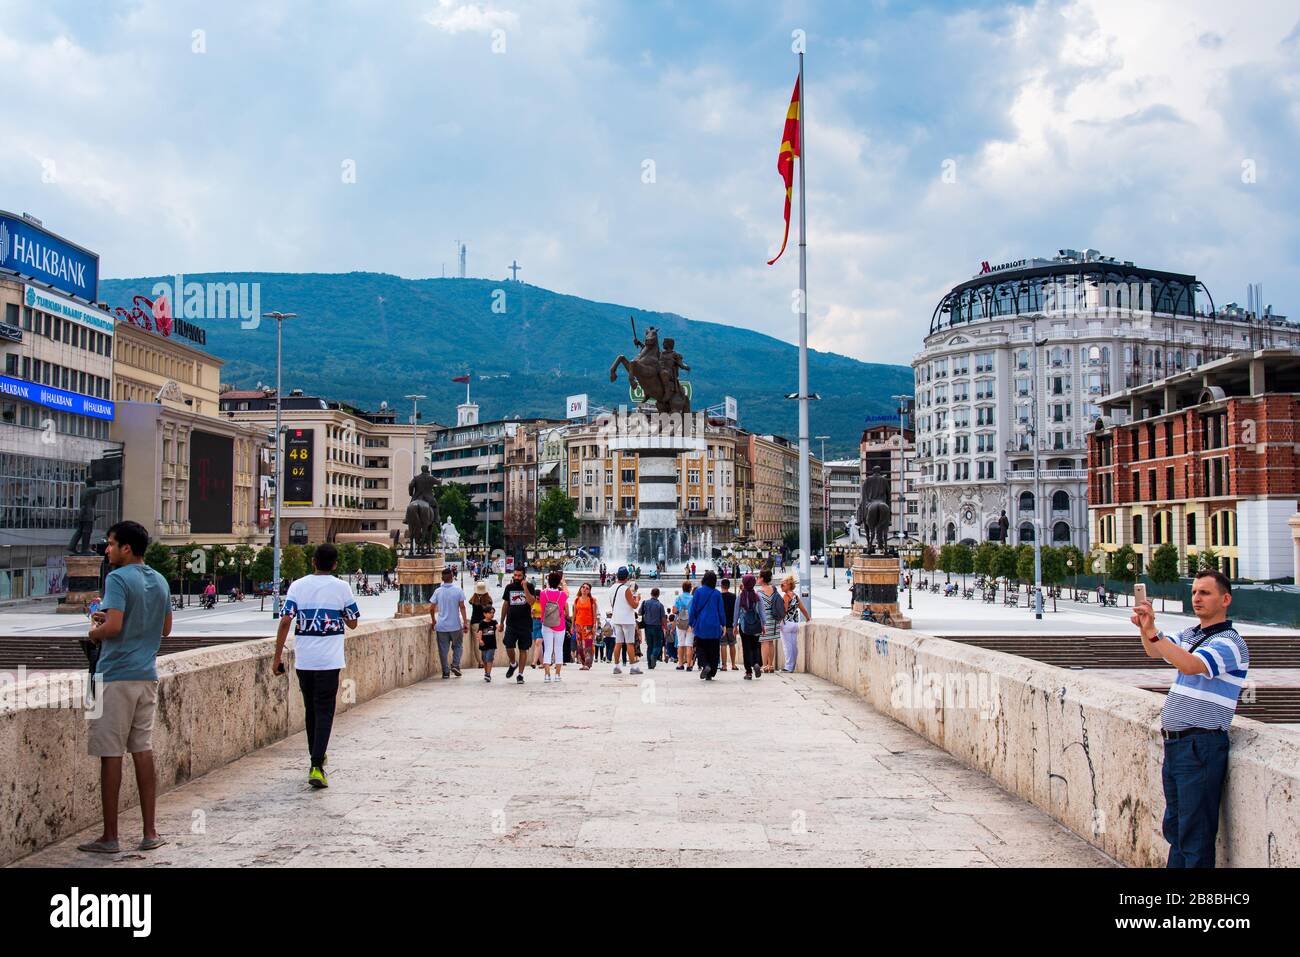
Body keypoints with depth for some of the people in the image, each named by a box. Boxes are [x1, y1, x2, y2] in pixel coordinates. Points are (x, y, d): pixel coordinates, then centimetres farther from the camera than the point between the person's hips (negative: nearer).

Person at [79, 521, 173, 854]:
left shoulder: (118, 579, -12)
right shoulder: (160, 582, 12)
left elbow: (113, 626, -22)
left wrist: (94, 633, 0)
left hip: (116, 676, -7)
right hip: (147, 675, 7)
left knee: (111, 755, 0)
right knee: (143, 751, 10)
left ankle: (109, 837, 5)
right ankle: (150, 832, 12)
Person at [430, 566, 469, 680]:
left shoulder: (437, 591, 0)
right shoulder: (458, 590, -5)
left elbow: (431, 608, 2)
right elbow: (462, 607, -7)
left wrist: (433, 621, 17)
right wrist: (465, 622, -2)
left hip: (441, 625, 1)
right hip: (455, 625, -1)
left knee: (443, 649, 6)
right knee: (457, 646, 18)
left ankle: (446, 672, 7)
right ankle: (455, 665, 3)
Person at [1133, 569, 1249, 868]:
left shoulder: (1230, 642, -12)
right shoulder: (1189, 634, 15)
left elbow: (1191, 665, -27)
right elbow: (1154, 652, 4)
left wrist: (1153, 631, -34)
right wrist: (1144, 628, -16)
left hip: (1201, 745, -8)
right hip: (1173, 742, 8)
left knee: (1196, 833, -3)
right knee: (1174, 828, 16)